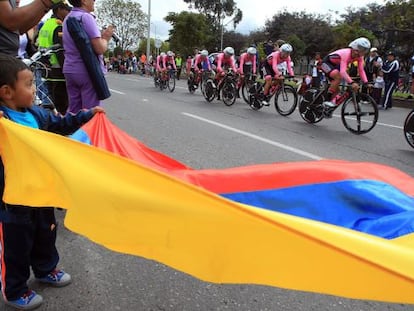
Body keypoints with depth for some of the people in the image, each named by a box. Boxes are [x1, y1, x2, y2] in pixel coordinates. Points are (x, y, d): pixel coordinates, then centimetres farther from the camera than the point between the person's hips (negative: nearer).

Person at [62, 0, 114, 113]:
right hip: (89, 71, -8)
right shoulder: (86, 17, -12)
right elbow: (100, 48, -18)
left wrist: (101, 35, 10)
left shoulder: (68, 18, 16)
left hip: (69, 70, 8)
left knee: (73, 111, 11)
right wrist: (106, 38, 1)